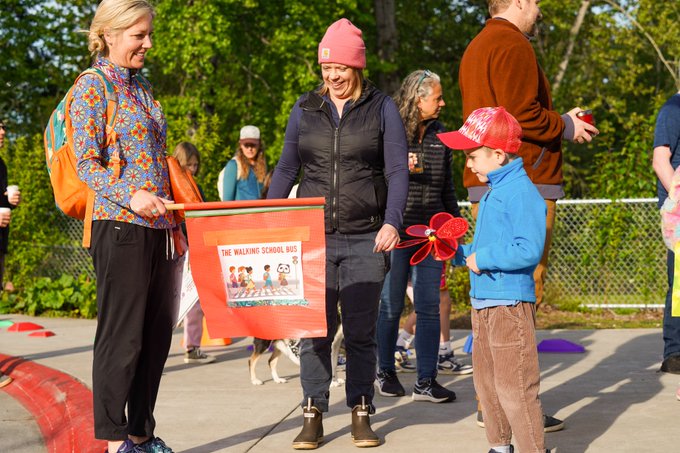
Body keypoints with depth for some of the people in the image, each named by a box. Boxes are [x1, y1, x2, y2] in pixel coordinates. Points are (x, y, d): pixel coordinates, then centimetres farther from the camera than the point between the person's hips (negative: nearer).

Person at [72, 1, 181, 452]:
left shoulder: (142, 88, 18)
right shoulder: (93, 85, -3)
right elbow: (87, 164, -9)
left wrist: (177, 219, 16)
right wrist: (129, 195, -23)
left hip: (160, 228, 7)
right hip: (120, 226, -7)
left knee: (157, 334, 9)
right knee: (121, 337, -4)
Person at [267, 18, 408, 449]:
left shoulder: (382, 109, 2)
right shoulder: (305, 109, 9)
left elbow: (397, 171, -3)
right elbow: (286, 169, 11)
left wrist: (392, 221, -18)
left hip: (366, 240, -1)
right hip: (314, 237, 1)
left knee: (361, 331, 4)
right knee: (315, 330, -1)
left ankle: (361, 415, 12)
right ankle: (312, 417, 4)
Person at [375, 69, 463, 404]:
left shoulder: (440, 135, 12)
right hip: (396, 233, -4)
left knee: (429, 308, 1)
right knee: (391, 306, 4)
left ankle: (426, 381, 4)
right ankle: (385, 372, 20)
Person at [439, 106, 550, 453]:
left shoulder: (522, 193, -16)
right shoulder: (492, 192, 15)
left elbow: (528, 251, -25)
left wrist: (482, 259, -19)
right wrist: (459, 253, 11)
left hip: (510, 304, -10)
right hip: (482, 302, 10)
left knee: (514, 388, -8)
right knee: (486, 384, 19)